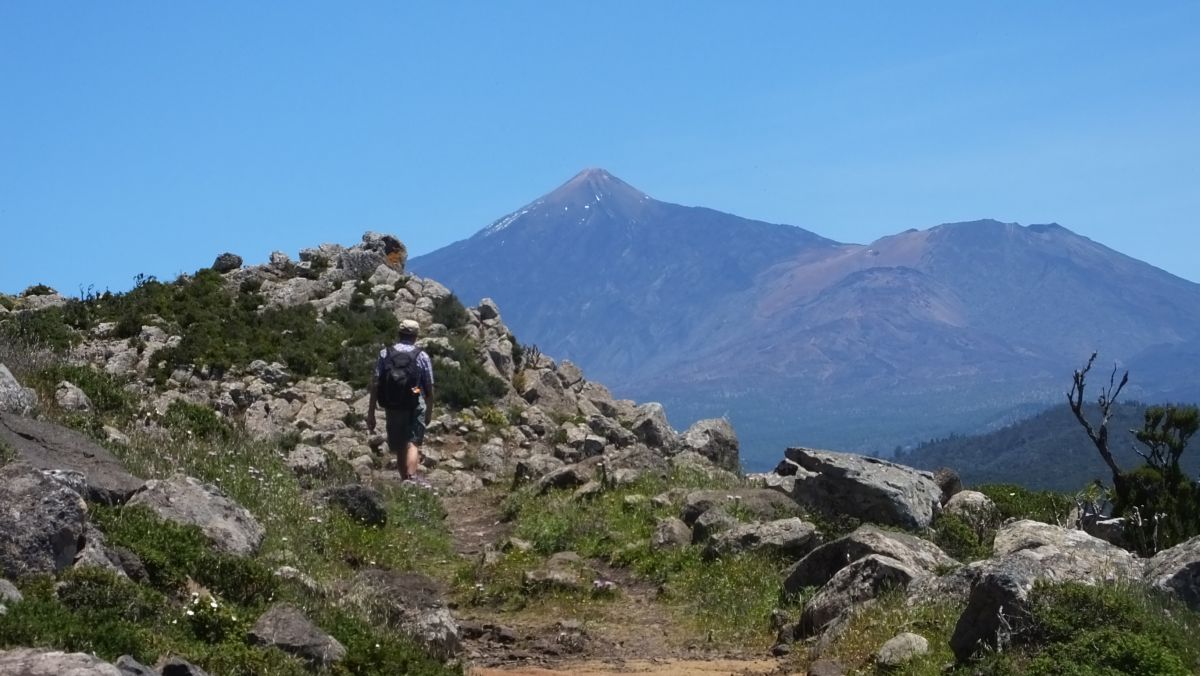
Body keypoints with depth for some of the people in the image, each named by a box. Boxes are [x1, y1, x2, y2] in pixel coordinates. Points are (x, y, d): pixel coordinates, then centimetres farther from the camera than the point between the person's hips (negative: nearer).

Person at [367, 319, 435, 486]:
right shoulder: (422, 356, 2)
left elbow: (375, 384, -1)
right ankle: (412, 477, -26)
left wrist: (371, 413, 2)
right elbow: (429, 388, 4)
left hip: (392, 406, 2)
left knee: (399, 447, 14)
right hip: (416, 407, -2)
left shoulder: (385, 354, 3)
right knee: (413, 443, -7)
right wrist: (430, 411, 18)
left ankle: (405, 478, 24)